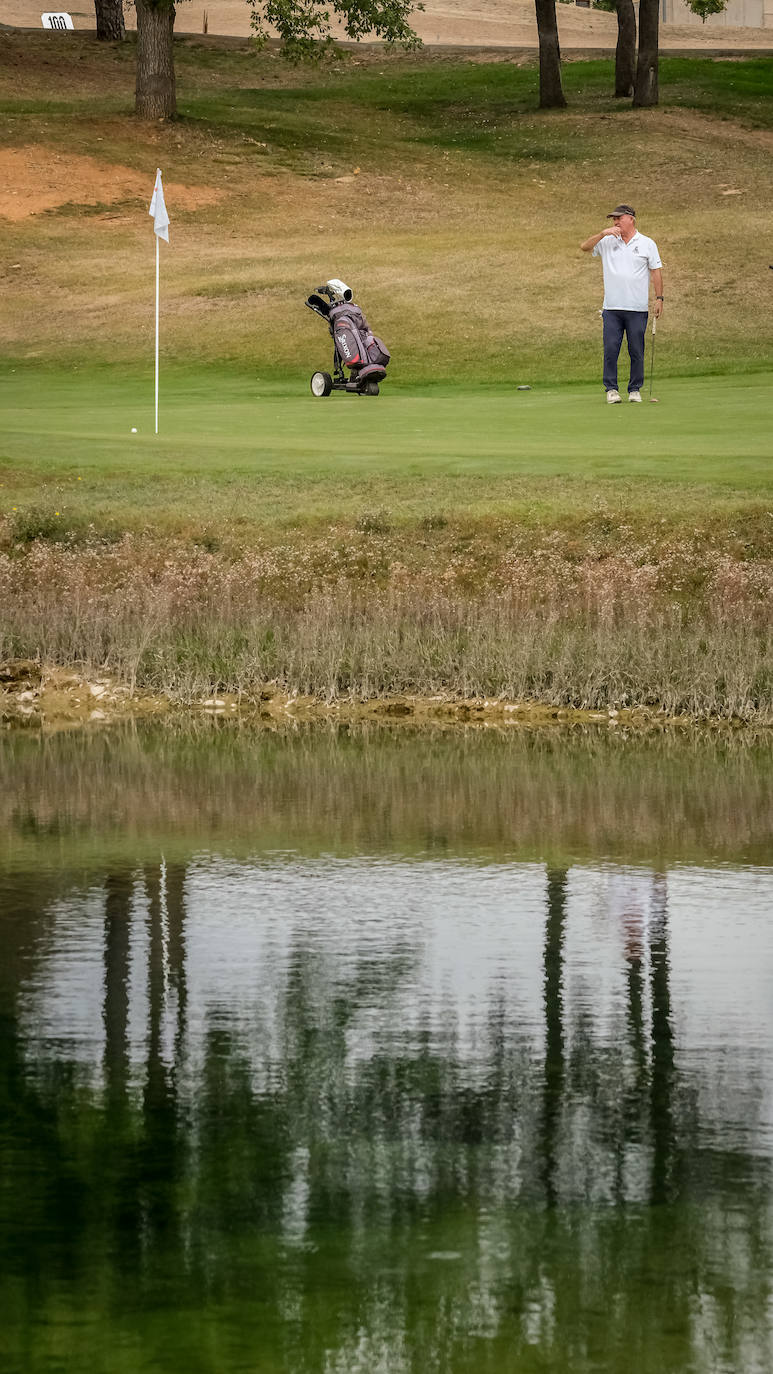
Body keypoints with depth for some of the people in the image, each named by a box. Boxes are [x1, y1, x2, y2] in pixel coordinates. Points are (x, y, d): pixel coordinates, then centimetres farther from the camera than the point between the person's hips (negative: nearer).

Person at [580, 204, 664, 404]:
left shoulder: (647, 244, 6)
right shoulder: (607, 242, 10)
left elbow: (656, 271, 6)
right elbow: (585, 247, 1)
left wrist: (659, 298, -2)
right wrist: (604, 233, -10)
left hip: (637, 308, -1)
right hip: (612, 308, 1)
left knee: (637, 352, 1)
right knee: (610, 349, -5)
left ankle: (635, 389, 8)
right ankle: (611, 389, 1)